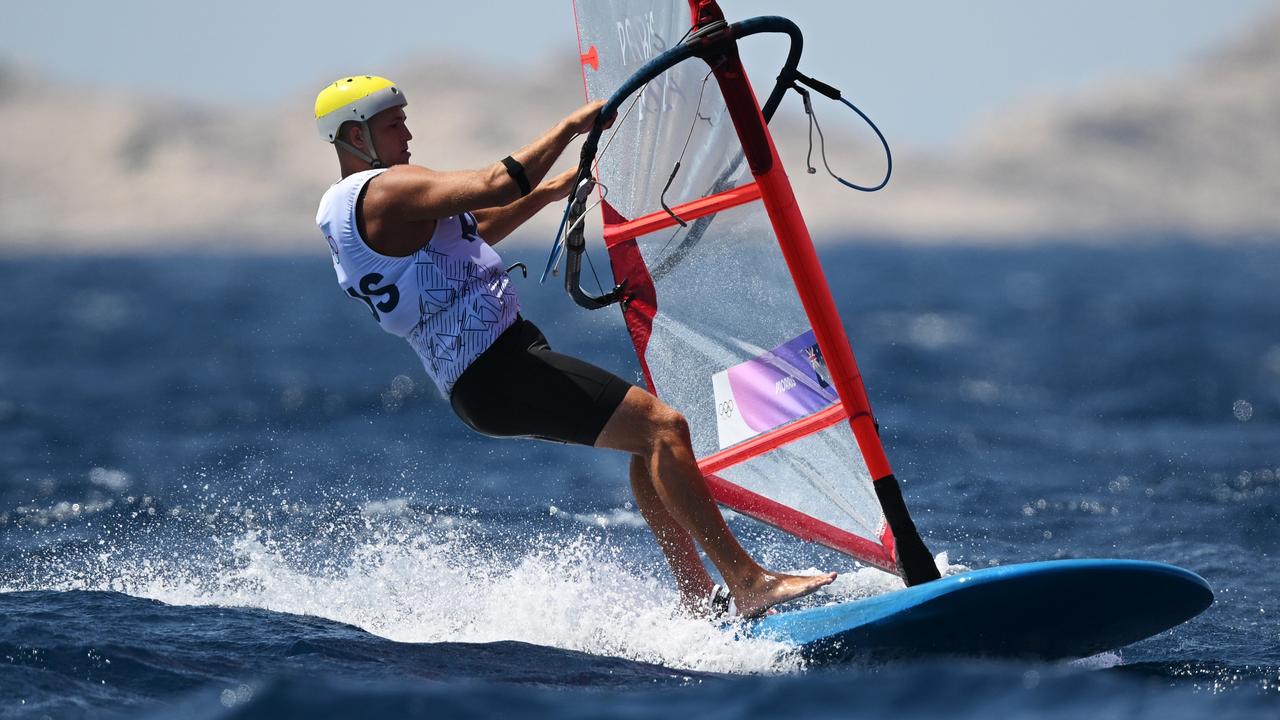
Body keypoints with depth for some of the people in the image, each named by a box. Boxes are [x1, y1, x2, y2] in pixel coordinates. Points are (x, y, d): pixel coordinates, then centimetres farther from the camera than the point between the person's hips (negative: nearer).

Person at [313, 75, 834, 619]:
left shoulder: (343, 212, 18)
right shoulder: (385, 191, -15)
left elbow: (467, 234, 29)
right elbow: (496, 186, -27)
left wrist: (554, 190, 27)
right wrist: (570, 125, -15)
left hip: (478, 380, 11)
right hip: (499, 375, -11)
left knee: (646, 434, 17)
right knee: (663, 426, -15)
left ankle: (699, 597, 14)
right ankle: (749, 584, -16)